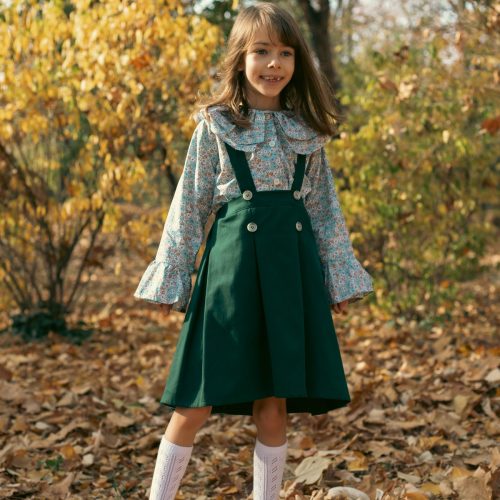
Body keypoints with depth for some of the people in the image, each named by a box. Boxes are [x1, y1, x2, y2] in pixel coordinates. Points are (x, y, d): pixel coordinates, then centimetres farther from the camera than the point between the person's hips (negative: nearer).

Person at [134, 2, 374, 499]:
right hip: (233, 257, -3)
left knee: (274, 401, 6)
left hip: (292, 265, 3)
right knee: (198, 401, -1)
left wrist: (340, 274, 12)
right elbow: (189, 206, 2)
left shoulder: (307, 129, 10)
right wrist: (171, 279, 0)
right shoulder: (215, 125, 1)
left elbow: (325, 206, 14)